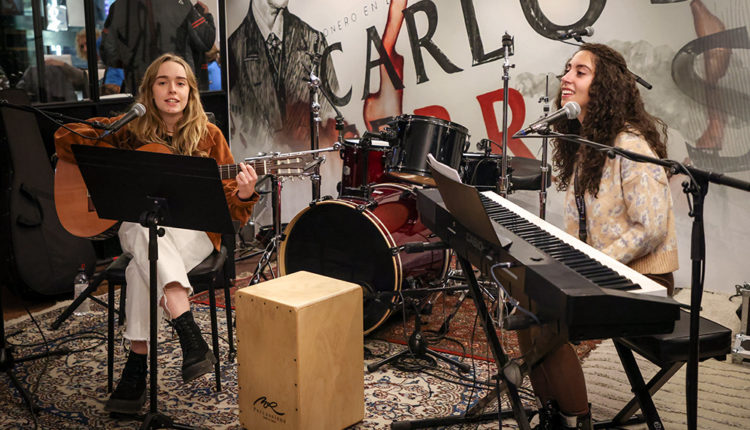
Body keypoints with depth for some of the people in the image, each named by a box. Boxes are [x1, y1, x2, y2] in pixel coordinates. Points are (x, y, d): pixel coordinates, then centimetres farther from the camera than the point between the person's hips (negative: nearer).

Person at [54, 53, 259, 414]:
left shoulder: (208, 136, 4)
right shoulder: (133, 129, 6)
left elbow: (229, 207, 2)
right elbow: (64, 137, 3)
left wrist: (244, 194, -22)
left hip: (193, 229, -1)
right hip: (136, 229, 1)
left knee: (143, 268, -34)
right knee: (144, 227, -37)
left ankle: (137, 366, -26)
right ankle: (191, 339, -46)